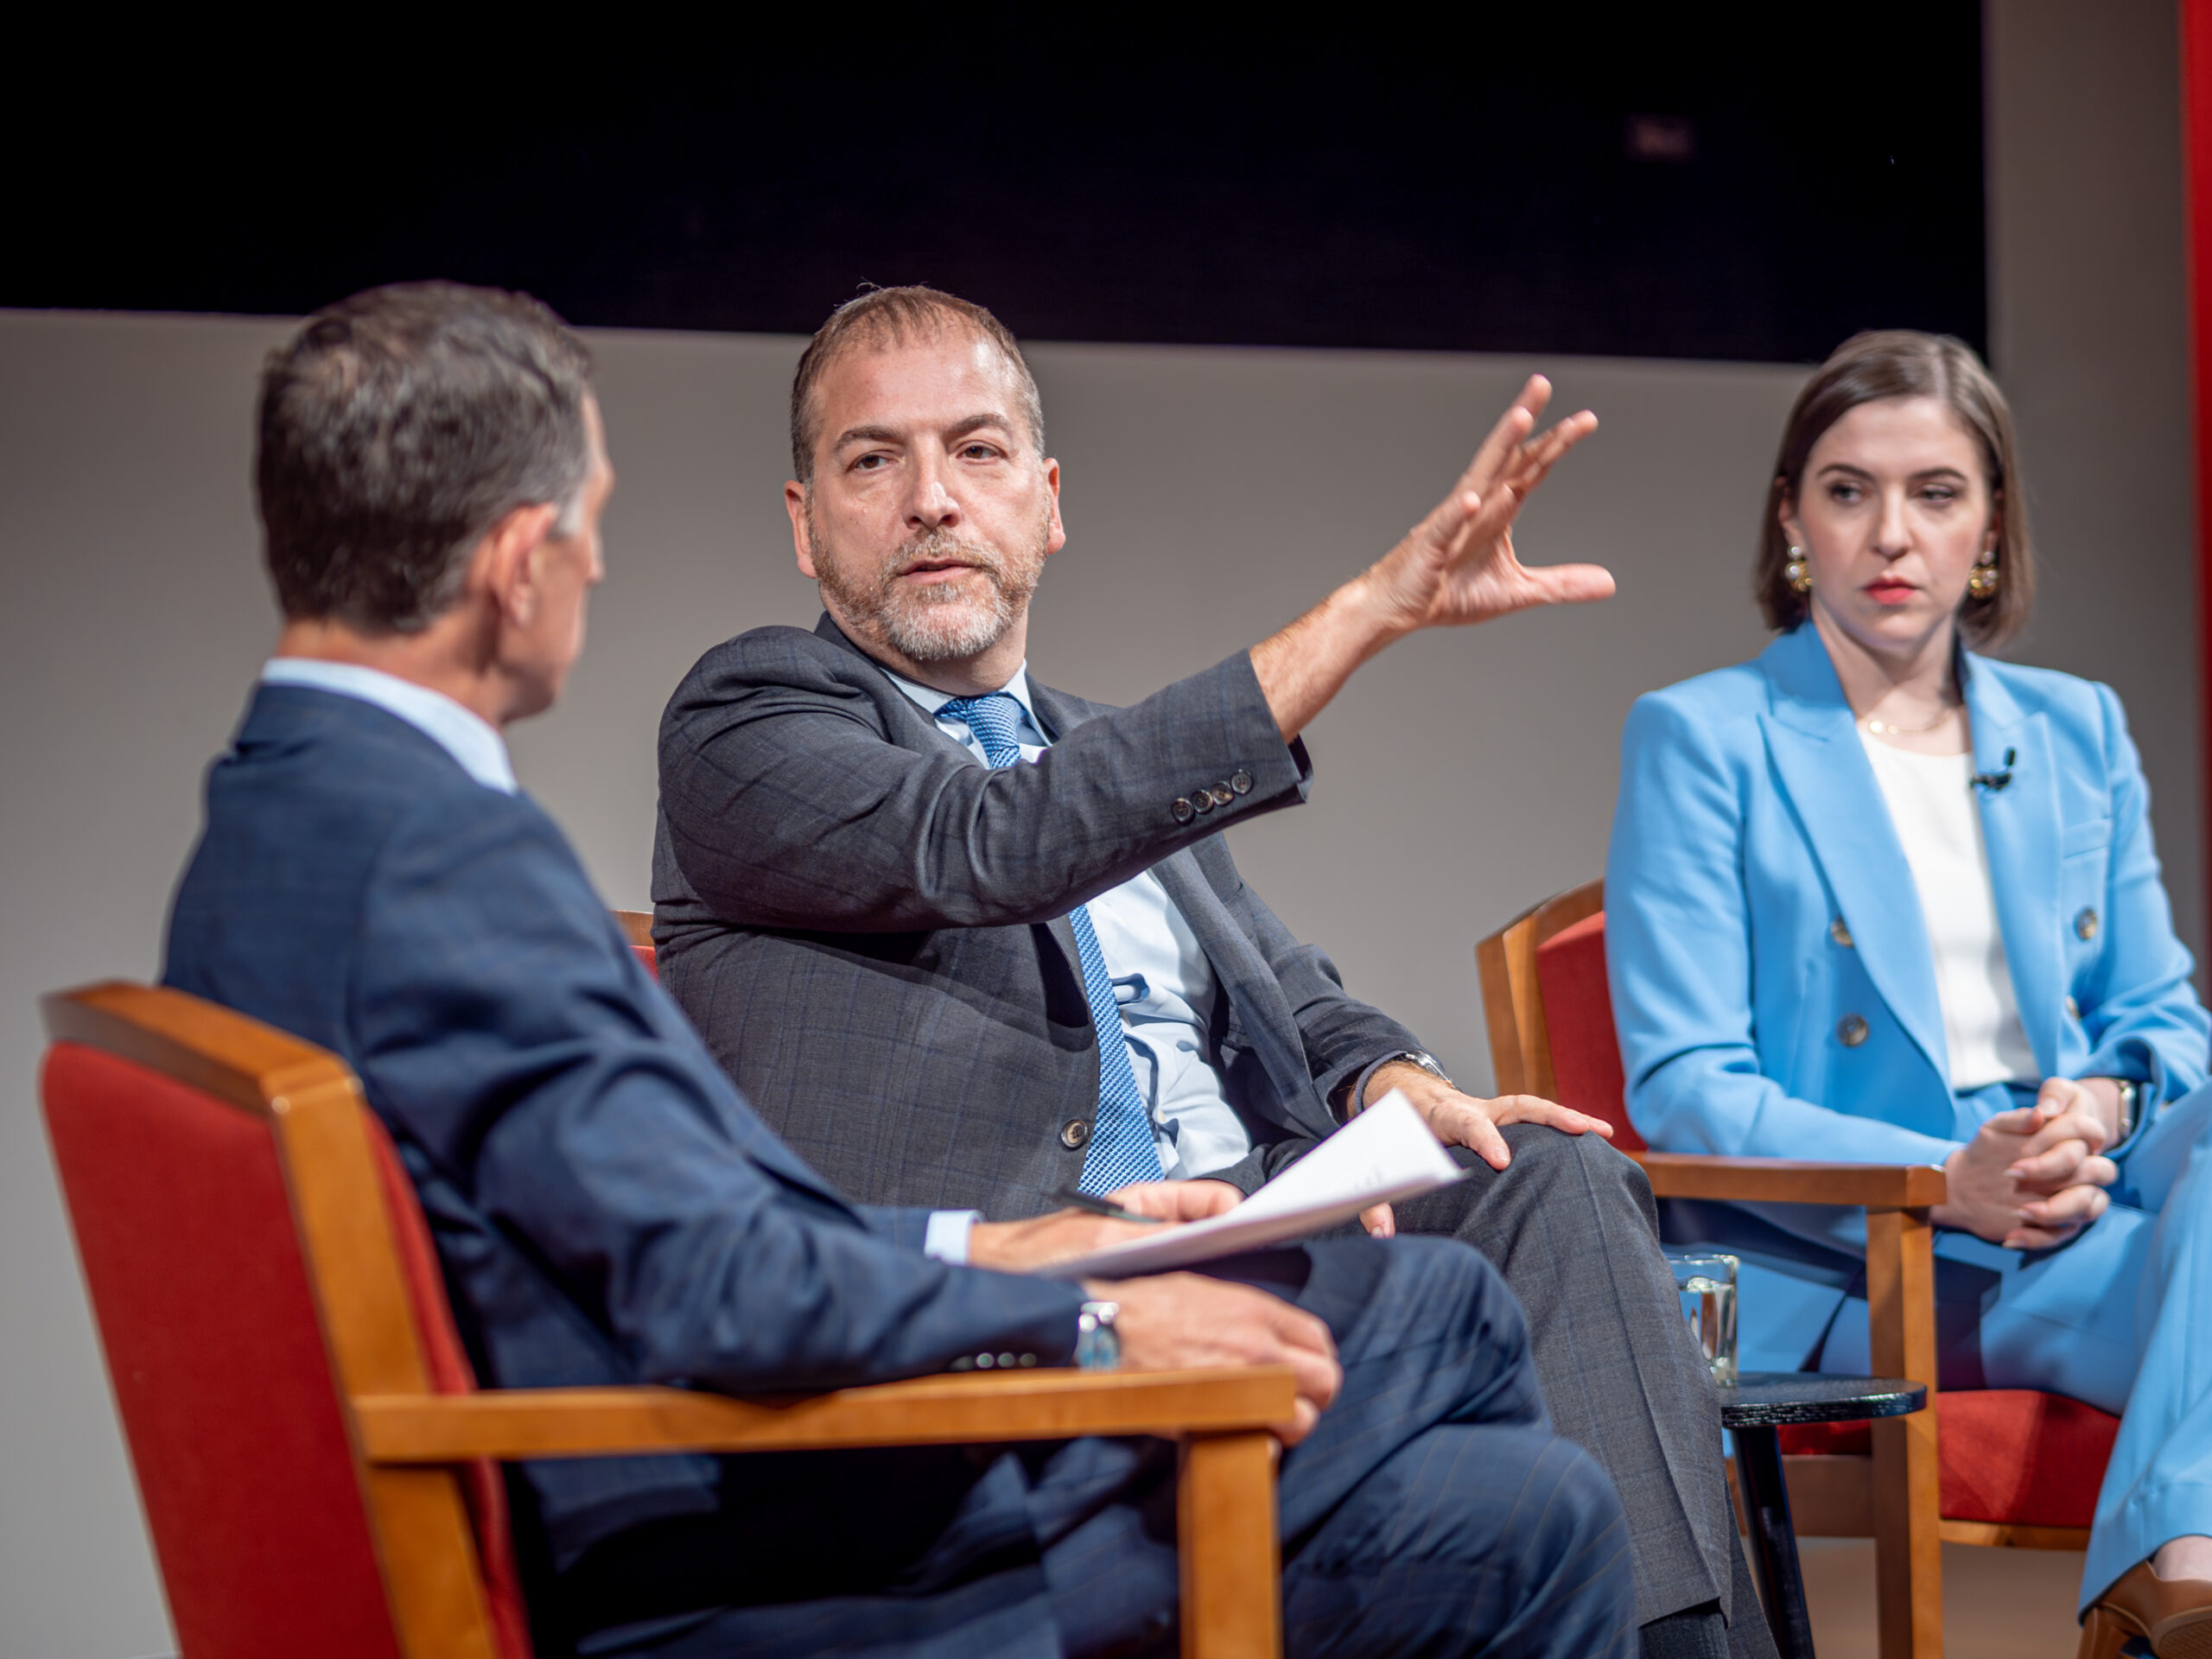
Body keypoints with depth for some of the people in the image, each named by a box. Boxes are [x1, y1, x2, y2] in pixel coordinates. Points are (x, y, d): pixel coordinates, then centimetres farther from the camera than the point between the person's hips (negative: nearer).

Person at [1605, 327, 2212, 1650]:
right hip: (1846, 1270, -5)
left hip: (2092, 1216, 5)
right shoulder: (1700, 740, 4)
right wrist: (1947, 1178, -18)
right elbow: (1681, 1087, -4)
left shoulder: (2078, 732, 20)